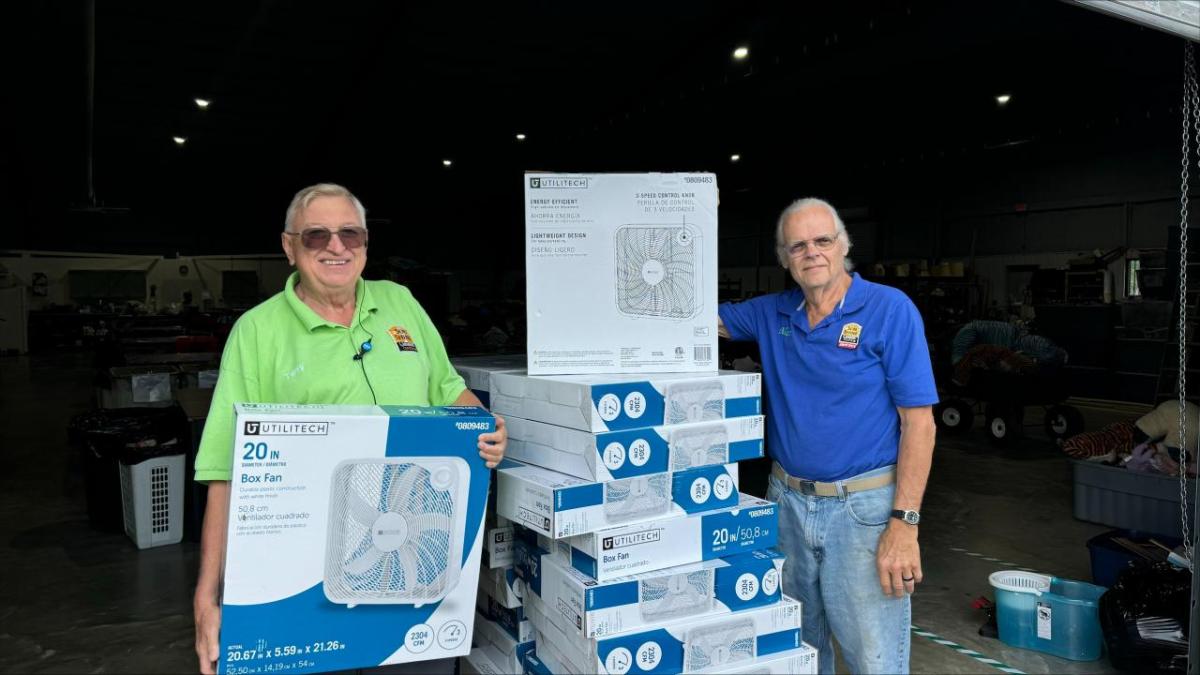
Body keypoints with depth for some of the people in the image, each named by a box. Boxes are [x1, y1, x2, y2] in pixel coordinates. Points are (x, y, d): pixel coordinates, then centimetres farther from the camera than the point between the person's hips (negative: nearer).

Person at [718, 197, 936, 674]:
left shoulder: (890, 310, -9)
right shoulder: (771, 314, 6)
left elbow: (918, 422, -12)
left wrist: (904, 524, -17)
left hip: (863, 508, -5)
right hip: (786, 502, 5)